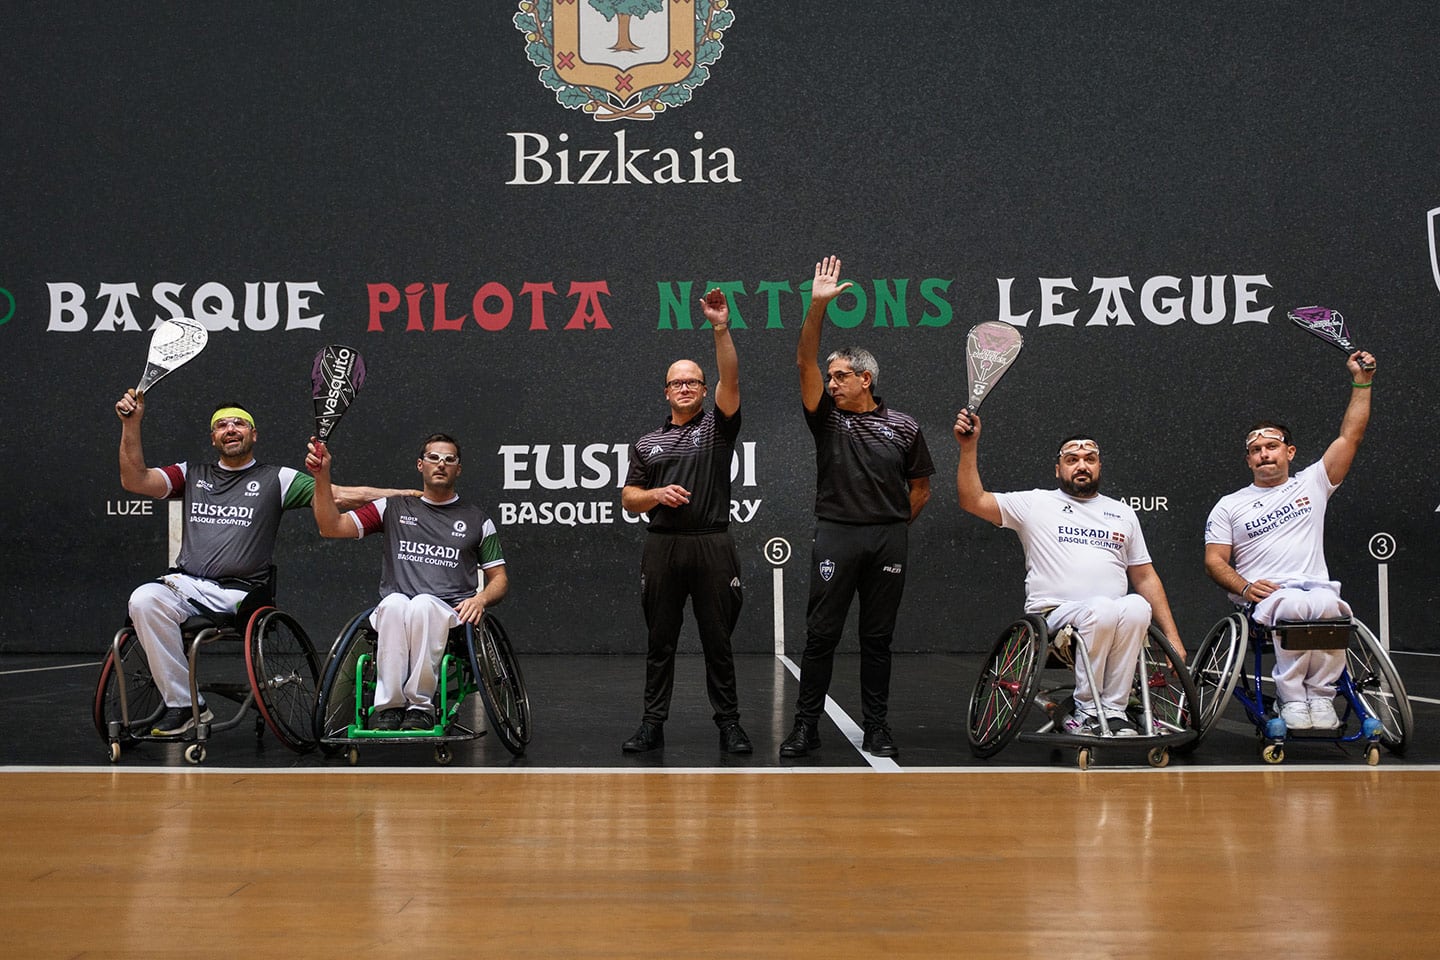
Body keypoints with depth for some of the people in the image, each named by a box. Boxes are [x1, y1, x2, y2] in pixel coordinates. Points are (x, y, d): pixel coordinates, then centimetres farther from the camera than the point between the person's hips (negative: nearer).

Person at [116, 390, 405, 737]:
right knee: (144, 599, -29)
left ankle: (188, 706, -8)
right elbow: (135, 480, 9)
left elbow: (342, 494, 2)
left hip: (236, 593, -3)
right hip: (183, 584, 3)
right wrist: (131, 424, -2)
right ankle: (184, 705, -19)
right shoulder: (191, 475, 20)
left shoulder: (276, 479, 10)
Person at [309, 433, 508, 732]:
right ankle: (388, 706, -34)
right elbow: (332, 527, 11)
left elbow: (499, 578, 19)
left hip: (449, 617, -1)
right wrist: (322, 477, -1)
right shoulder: (393, 508, 20)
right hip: (391, 616, 1)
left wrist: (481, 599, -3)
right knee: (395, 602, -37)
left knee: (423, 604, -37)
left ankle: (421, 705, -34)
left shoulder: (477, 519, 19)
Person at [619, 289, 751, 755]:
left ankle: (729, 723, 9)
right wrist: (657, 494, -8)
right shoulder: (647, 443, 15)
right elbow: (629, 499, 13)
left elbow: (730, 381, -9)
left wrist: (721, 329, -20)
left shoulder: (718, 427, 7)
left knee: (718, 641, 2)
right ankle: (652, 724, 11)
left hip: (712, 546, -2)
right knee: (660, 641, 6)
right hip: (662, 547, 2)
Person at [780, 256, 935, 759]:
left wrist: (896, 527, 8)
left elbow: (920, 488, 16)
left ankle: (877, 730, 13)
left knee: (878, 638, 6)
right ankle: (806, 726, 5)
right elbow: (805, 362, -5)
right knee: (820, 634, -1)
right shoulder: (827, 417, 6)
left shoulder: (904, 428, 7)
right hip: (835, 536, 0)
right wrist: (817, 305, -13)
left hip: (889, 540, 0)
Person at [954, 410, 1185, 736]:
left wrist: (1173, 638, 15)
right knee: (1102, 609, -37)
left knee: (1138, 606, -32)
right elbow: (972, 501, 3)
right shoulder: (1036, 504, 13)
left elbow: (1146, 578, 23)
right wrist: (969, 446, -7)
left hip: (1115, 624, 3)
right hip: (1053, 617, -3)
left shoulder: (1123, 513, 24)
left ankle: (1113, 711, -22)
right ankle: (1086, 711, -19)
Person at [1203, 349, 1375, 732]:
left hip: (1317, 588, 1)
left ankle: (1321, 694, -22)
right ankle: (1292, 697, -26)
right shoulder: (1229, 506, 17)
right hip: (1262, 597, -1)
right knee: (1293, 605, -39)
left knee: (1328, 604, -37)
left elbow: (1350, 437, 14)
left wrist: (1362, 382, 9)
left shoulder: (1311, 484, 20)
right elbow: (1214, 561, 9)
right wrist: (1245, 587, -10)